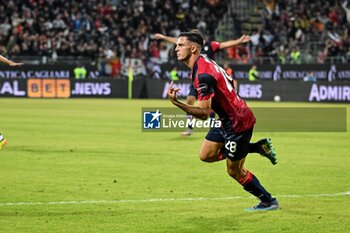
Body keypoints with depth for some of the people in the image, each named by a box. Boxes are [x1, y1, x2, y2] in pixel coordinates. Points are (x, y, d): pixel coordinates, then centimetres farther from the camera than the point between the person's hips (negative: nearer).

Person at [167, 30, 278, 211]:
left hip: (238, 122, -10)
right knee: (206, 155, 11)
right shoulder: (203, 64, 3)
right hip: (226, 119, 10)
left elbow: (204, 113, -31)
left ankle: (269, 201, 19)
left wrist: (176, 103, -40)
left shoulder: (203, 74, -28)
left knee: (234, 171, 3)